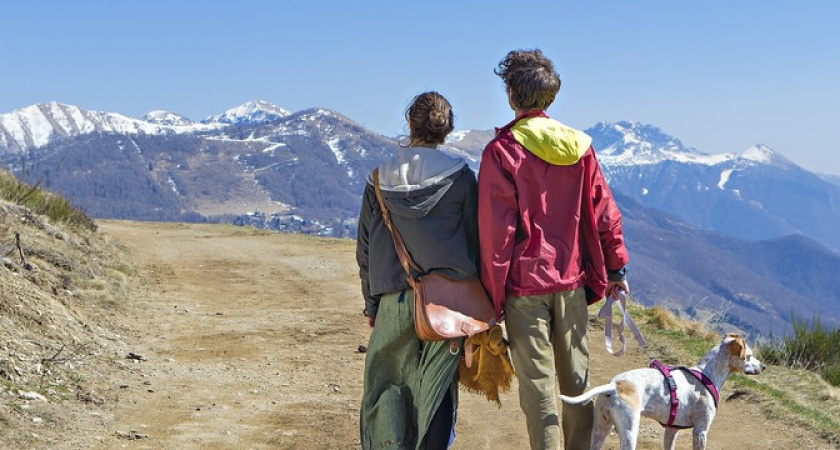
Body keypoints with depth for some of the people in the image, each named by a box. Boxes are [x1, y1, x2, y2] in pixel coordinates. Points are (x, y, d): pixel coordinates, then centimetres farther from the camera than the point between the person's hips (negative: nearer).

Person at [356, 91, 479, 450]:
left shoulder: (379, 180, 4)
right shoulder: (460, 177, -2)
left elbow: (365, 249, 8)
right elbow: (474, 242, 1)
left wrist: (371, 305, 16)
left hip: (393, 302, 1)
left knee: (386, 390, 10)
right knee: (437, 390, 6)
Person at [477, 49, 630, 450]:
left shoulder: (502, 151, -9)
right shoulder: (579, 145, 4)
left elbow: (496, 229, -11)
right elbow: (603, 212, 6)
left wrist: (493, 294, -6)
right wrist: (615, 267, 14)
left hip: (525, 283, -4)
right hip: (573, 281, 5)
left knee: (537, 382, 1)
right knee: (576, 378, 14)